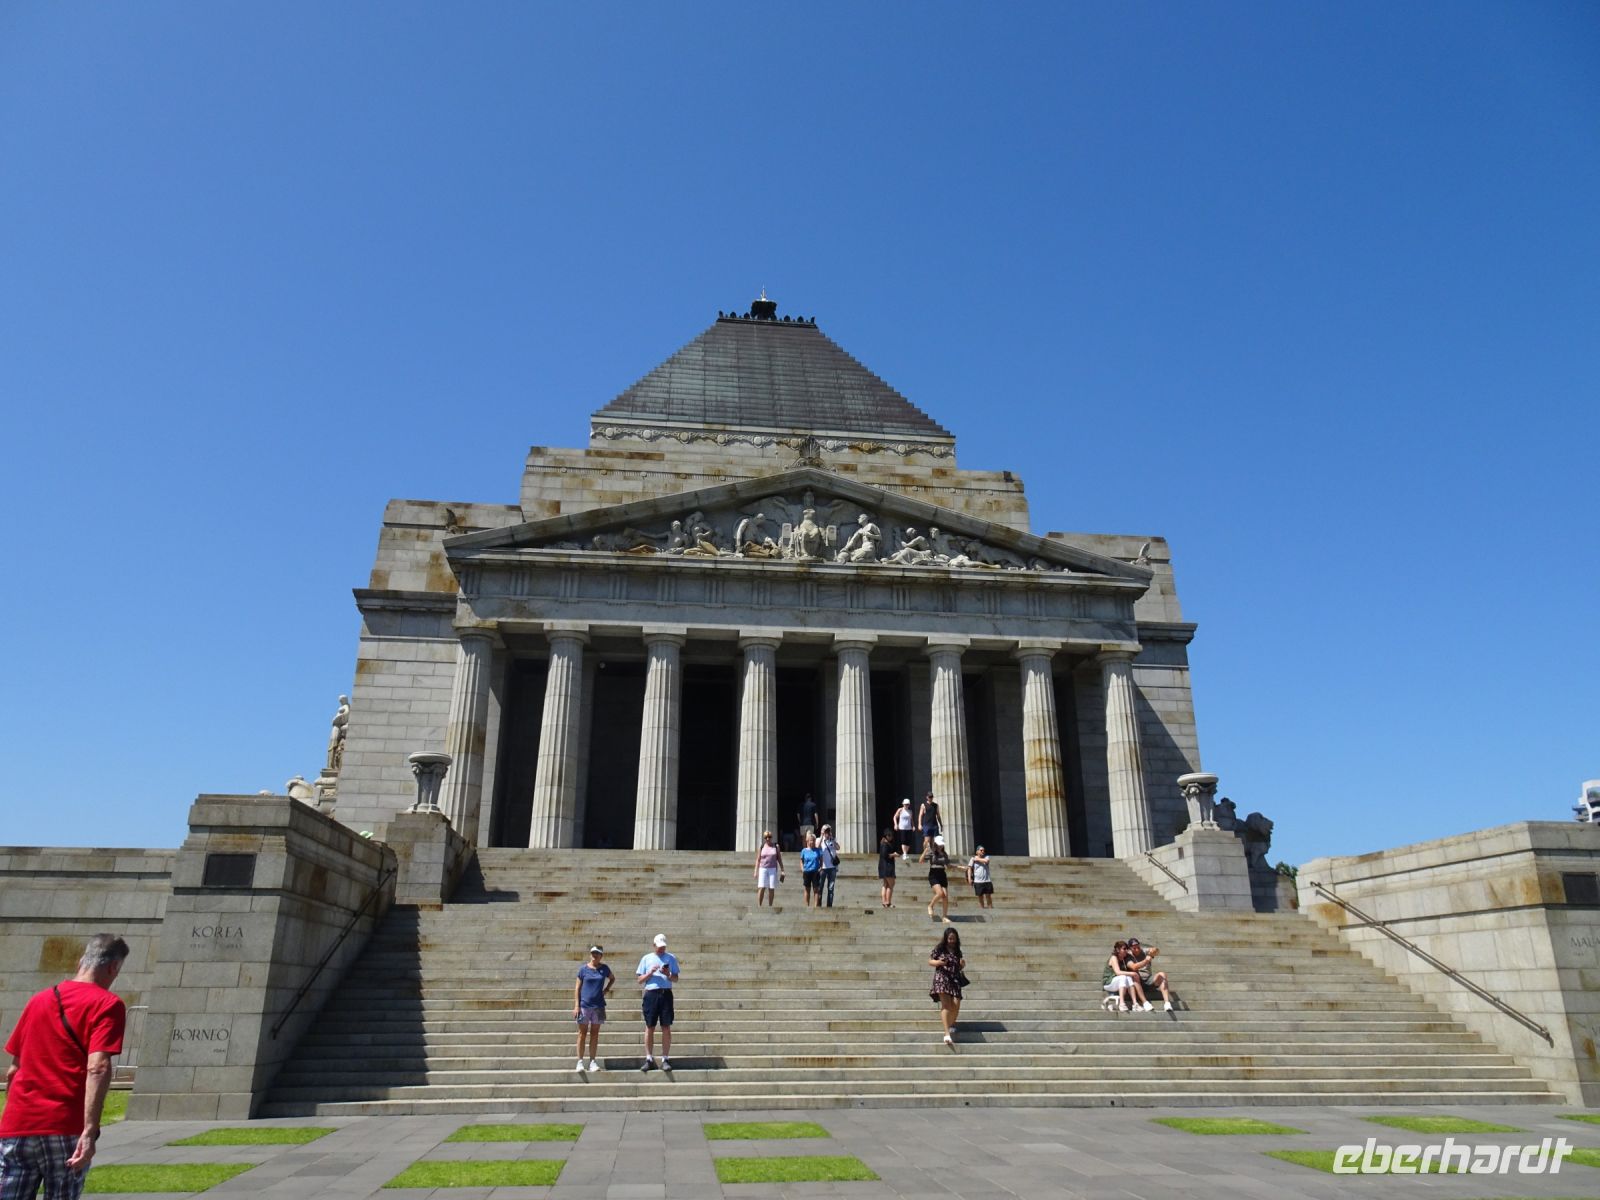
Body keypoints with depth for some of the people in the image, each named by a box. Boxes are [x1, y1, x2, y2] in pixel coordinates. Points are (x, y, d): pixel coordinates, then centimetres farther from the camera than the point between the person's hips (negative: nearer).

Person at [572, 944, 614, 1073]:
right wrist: (576, 1005, -7)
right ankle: (580, 1061, 9)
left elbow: (612, 979, 22)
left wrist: (606, 990, 6)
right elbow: (577, 987, -1)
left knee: (595, 1034, 7)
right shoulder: (583, 968, -2)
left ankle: (593, 1061, 13)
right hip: (584, 1005, -2)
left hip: (598, 1006, 2)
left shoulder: (604, 969, 4)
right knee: (582, 1033, 3)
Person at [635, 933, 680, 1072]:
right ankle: (649, 1059, 11)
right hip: (651, 994, 0)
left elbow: (676, 979, 11)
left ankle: (664, 1059, 5)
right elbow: (640, 980, 8)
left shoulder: (670, 958, 11)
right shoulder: (646, 958, 10)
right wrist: (650, 973, -9)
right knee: (650, 1027, 2)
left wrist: (668, 974, -10)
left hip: (666, 994, 0)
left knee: (666, 1027, -1)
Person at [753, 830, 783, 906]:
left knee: (771, 889, 1)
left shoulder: (776, 847, 7)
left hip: (773, 869, 1)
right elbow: (758, 860, 6)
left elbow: (779, 859, 8)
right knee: (761, 888, -10)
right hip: (763, 869, -1)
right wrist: (756, 871, -1)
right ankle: (758, 905, -8)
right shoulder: (761, 847, 5)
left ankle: (770, 906, 8)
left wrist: (782, 871, 3)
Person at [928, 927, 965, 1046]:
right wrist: (938, 962, -13)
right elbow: (930, 961, 6)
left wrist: (962, 965, 0)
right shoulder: (939, 949, 3)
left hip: (955, 979, 4)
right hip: (942, 978, -4)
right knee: (946, 1005, -17)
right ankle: (947, 1034, -22)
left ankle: (951, 1025, 23)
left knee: (956, 1006, -7)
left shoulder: (958, 952, 14)